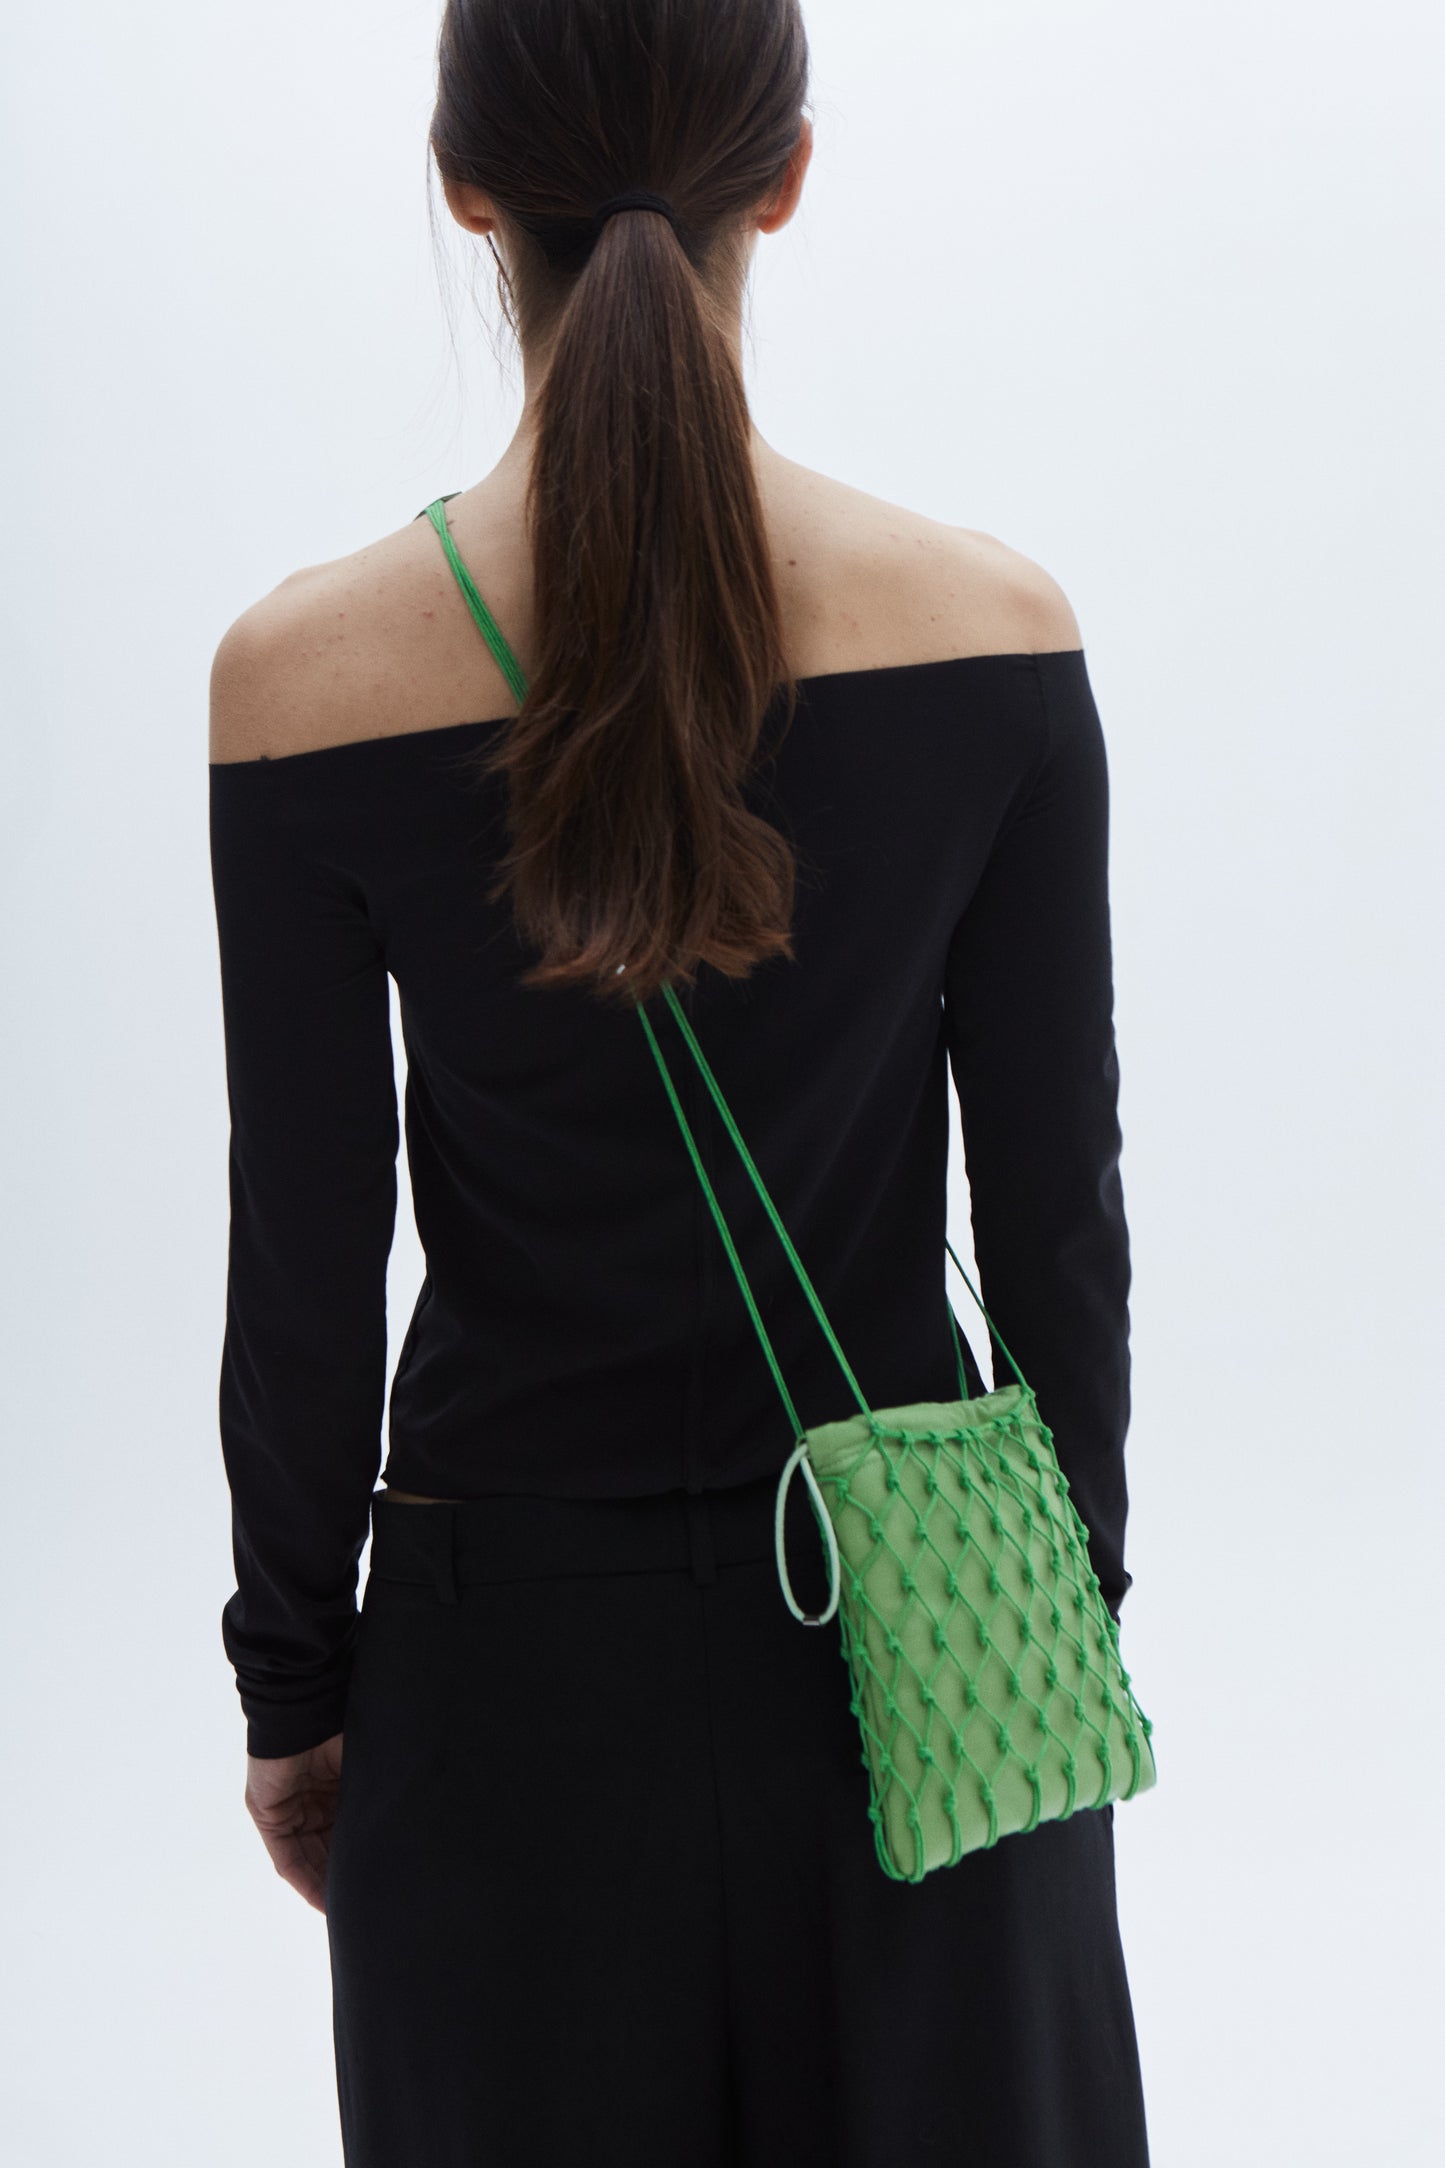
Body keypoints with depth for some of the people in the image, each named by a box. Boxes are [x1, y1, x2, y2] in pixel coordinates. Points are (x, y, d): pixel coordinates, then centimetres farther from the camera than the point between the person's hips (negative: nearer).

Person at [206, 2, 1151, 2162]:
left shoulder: (302, 673, -14)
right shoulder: (1000, 629, -12)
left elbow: (307, 1277, -7)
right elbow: (1057, 1211, -5)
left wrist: (293, 1692, 7)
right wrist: (1073, 1593, 10)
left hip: (516, 1660, 0)